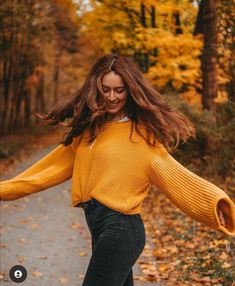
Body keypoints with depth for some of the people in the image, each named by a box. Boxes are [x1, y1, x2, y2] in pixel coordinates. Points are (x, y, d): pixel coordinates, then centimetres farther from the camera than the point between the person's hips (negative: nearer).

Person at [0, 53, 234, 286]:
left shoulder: (142, 133, -7)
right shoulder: (89, 128, 11)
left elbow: (170, 172, -15)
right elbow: (57, 164, 17)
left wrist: (214, 201, -32)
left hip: (120, 229, -7)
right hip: (99, 225, 7)